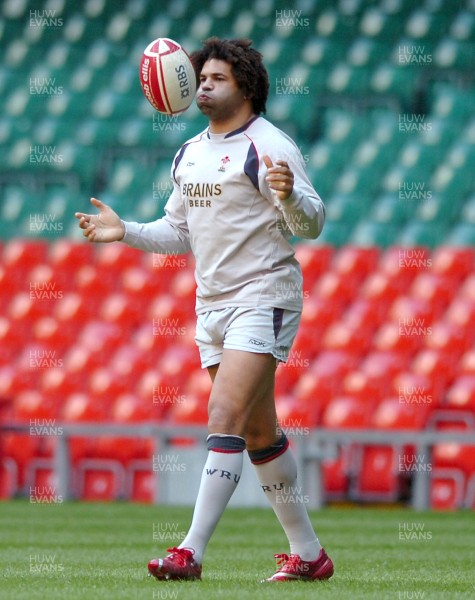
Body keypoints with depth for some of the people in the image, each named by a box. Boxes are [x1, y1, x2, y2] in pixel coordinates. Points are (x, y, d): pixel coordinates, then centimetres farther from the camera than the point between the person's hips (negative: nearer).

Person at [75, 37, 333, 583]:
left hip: (263, 298, -9)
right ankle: (308, 553, 20)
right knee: (258, 432, 12)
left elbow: (311, 224, -16)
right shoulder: (188, 154, 14)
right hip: (212, 304, 9)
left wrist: (288, 193, -37)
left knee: (225, 418, -18)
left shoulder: (268, 147, -11)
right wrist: (124, 231, 7)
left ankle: (191, 553, -22)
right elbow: (179, 231, 22)